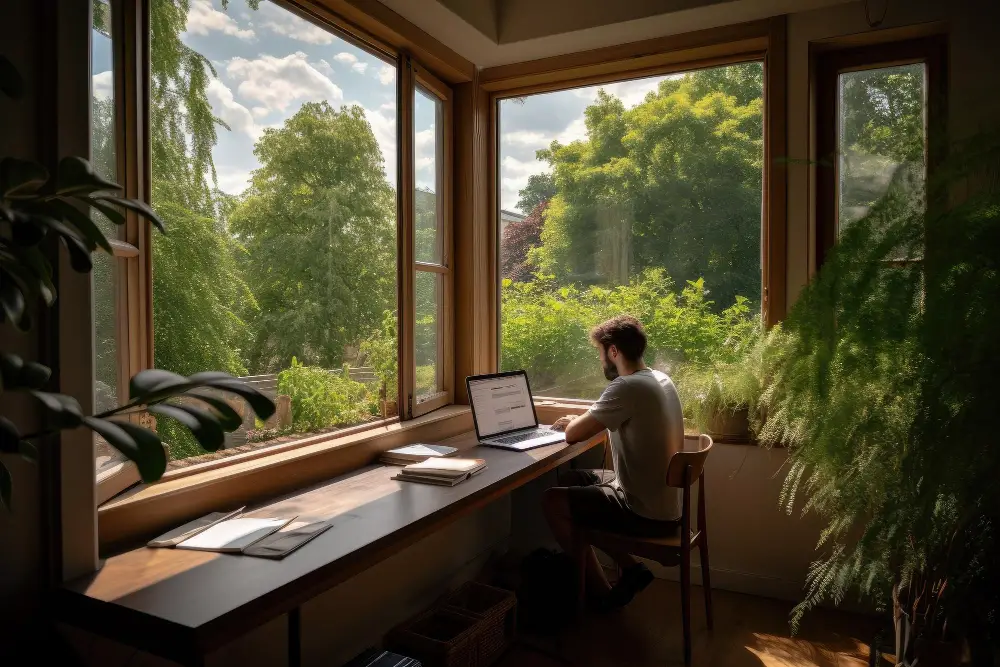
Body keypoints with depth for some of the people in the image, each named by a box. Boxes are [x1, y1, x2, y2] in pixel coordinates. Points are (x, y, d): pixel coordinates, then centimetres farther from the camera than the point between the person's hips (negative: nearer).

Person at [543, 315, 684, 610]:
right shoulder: (660, 379, 5)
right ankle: (631, 568, 18)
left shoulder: (629, 387, -25)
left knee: (553, 501, 2)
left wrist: (572, 421, 3)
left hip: (648, 515, -9)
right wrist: (581, 420, 9)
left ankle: (601, 592, 14)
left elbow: (573, 434, -19)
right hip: (665, 501, 9)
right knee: (570, 480, 19)